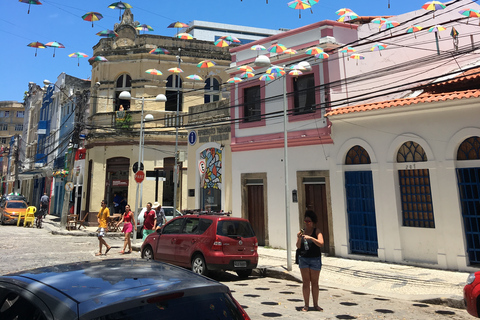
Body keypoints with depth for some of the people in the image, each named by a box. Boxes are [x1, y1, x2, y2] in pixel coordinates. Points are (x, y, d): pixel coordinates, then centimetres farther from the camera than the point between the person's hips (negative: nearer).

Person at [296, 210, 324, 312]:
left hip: (315, 259, -2)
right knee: (305, 282, 4)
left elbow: (321, 244, -19)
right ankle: (306, 305, 13)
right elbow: (298, 246, -1)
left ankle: (315, 304, 21)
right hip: (303, 258, 2)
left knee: (314, 283, 8)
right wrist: (299, 238, -20)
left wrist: (310, 238, -30)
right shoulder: (301, 231, 3)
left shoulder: (317, 231, -5)